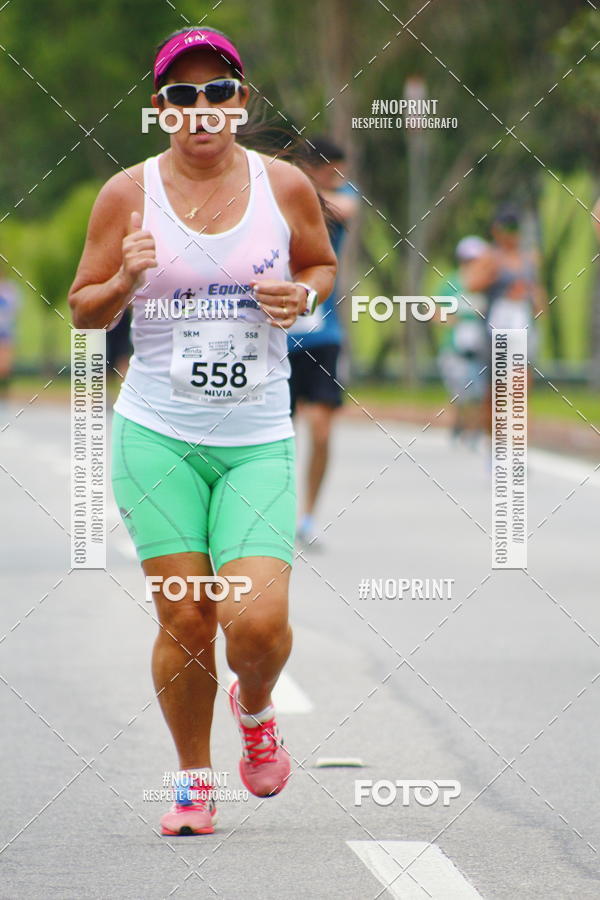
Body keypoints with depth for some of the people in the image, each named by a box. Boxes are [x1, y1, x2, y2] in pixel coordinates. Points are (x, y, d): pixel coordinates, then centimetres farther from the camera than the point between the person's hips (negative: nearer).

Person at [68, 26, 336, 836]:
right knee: (184, 620, -3)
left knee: (256, 622, -13)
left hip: (259, 440, 0)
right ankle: (194, 782, 19)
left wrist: (303, 296, -3)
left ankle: (256, 708, 23)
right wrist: (125, 280, -15)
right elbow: (83, 311, 6)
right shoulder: (129, 193, 0)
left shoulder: (285, 186, 2)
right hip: (157, 434, 0)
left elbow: (323, 263, 20)